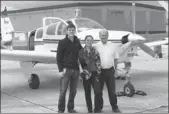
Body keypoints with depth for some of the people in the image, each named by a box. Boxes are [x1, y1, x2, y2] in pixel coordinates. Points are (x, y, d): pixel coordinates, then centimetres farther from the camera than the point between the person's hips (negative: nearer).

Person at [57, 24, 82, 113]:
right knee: (63, 90, -2)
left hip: (75, 69, 5)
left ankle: (71, 108, 21)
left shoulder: (77, 41, 10)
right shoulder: (62, 42, -3)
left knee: (73, 91, 9)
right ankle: (61, 109, 8)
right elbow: (58, 57, -5)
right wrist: (60, 70, -12)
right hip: (66, 69, -4)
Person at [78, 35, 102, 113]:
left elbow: (98, 63, 3)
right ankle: (89, 109, 17)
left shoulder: (95, 51, 6)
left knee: (98, 92, -9)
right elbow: (80, 63, 4)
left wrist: (98, 73, -6)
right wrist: (81, 73, -3)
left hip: (94, 74, 0)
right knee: (87, 93, 6)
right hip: (85, 74, 0)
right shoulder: (81, 51, 4)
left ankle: (97, 109, 6)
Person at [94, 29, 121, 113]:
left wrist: (115, 69, 7)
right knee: (99, 90, 7)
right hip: (99, 71, -1)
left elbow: (115, 58, 12)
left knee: (112, 90, 6)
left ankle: (114, 107, 18)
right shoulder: (96, 46, -1)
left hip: (110, 70, 1)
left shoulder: (112, 46, 6)